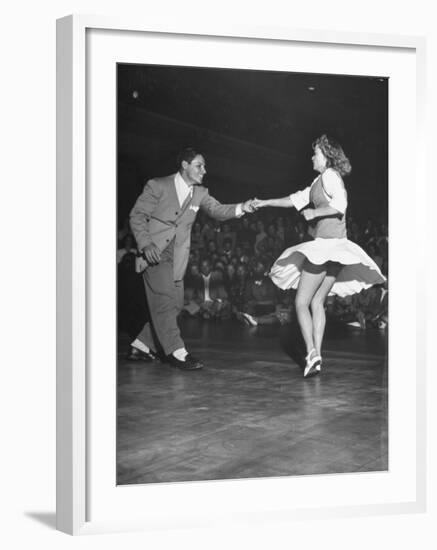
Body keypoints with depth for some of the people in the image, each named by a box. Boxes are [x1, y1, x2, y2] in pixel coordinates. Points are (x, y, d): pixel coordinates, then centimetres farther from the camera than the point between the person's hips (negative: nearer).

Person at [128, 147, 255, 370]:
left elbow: (217, 210, -1)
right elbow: (137, 216, -5)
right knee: (164, 299, -16)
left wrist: (240, 208, -21)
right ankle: (176, 352, -15)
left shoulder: (200, 193, 10)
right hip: (154, 251, -6)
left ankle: (141, 346, 18)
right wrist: (146, 244, -19)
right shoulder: (158, 186, -6)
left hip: (176, 256, 6)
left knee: (174, 303, 5)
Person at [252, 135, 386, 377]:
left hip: (327, 243, -9)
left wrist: (314, 212, -12)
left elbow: (340, 204, -22)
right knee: (317, 302, 10)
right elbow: (296, 199, 25)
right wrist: (265, 203, 24)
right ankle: (316, 357, 9)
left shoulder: (330, 176, -8)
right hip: (334, 248, 9)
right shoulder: (320, 181, 20)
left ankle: (311, 354, -13)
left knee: (301, 302, -6)